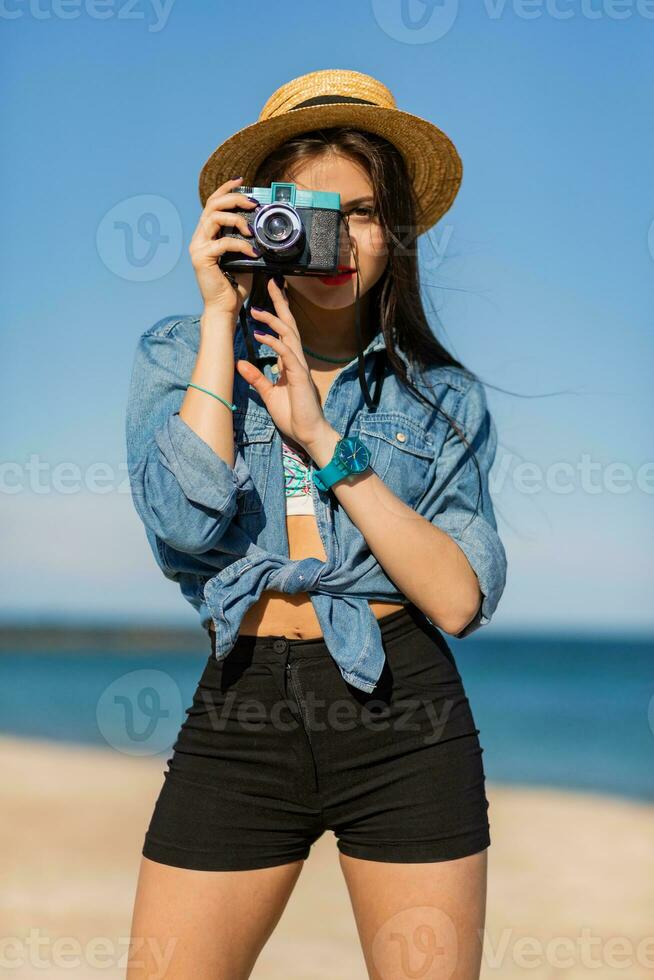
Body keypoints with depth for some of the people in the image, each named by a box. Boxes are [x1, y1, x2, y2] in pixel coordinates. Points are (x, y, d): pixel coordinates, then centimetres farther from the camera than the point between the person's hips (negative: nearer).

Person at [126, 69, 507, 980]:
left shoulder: (442, 394, 7)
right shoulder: (180, 355, 6)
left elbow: (459, 600, -6)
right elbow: (186, 523, -12)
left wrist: (325, 441, -11)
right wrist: (220, 315, -8)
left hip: (403, 712, 0)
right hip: (242, 710, 0)